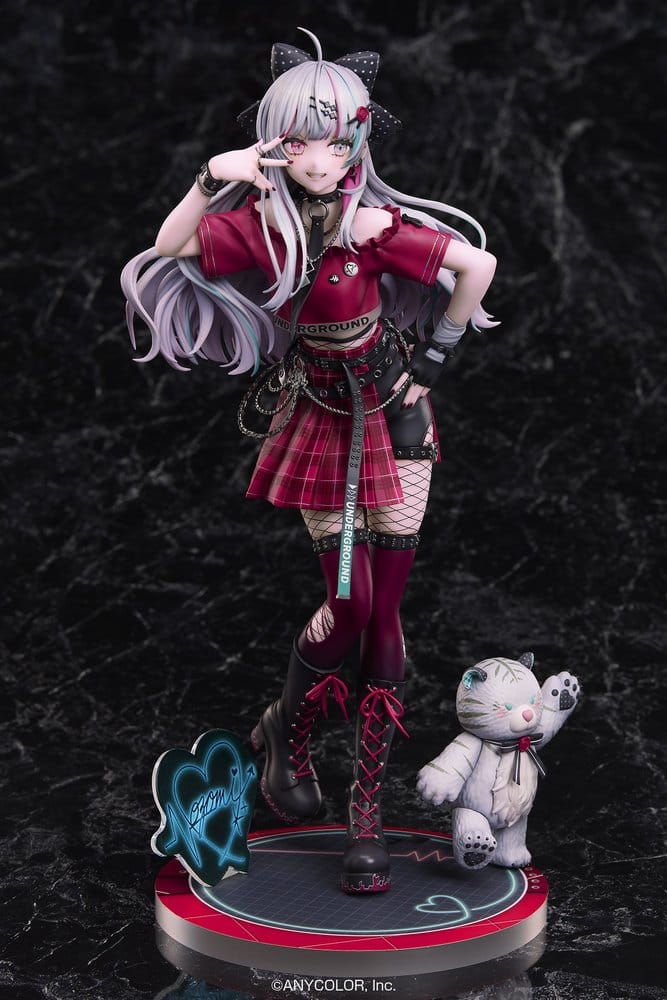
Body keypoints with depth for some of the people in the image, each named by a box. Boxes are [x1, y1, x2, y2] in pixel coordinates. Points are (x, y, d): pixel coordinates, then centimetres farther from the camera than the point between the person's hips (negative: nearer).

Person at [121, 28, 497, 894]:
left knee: (383, 610, -2)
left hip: (393, 419, -1)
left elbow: (479, 267, -14)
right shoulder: (262, 224, -8)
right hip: (319, 423, 2)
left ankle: (368, 812, 5)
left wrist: (430, 362, -4)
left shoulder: (374, 223, -19)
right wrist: (209, 180, -18)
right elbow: (167, 252, -4)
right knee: (349, 604, -2)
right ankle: (287, 734, 28)